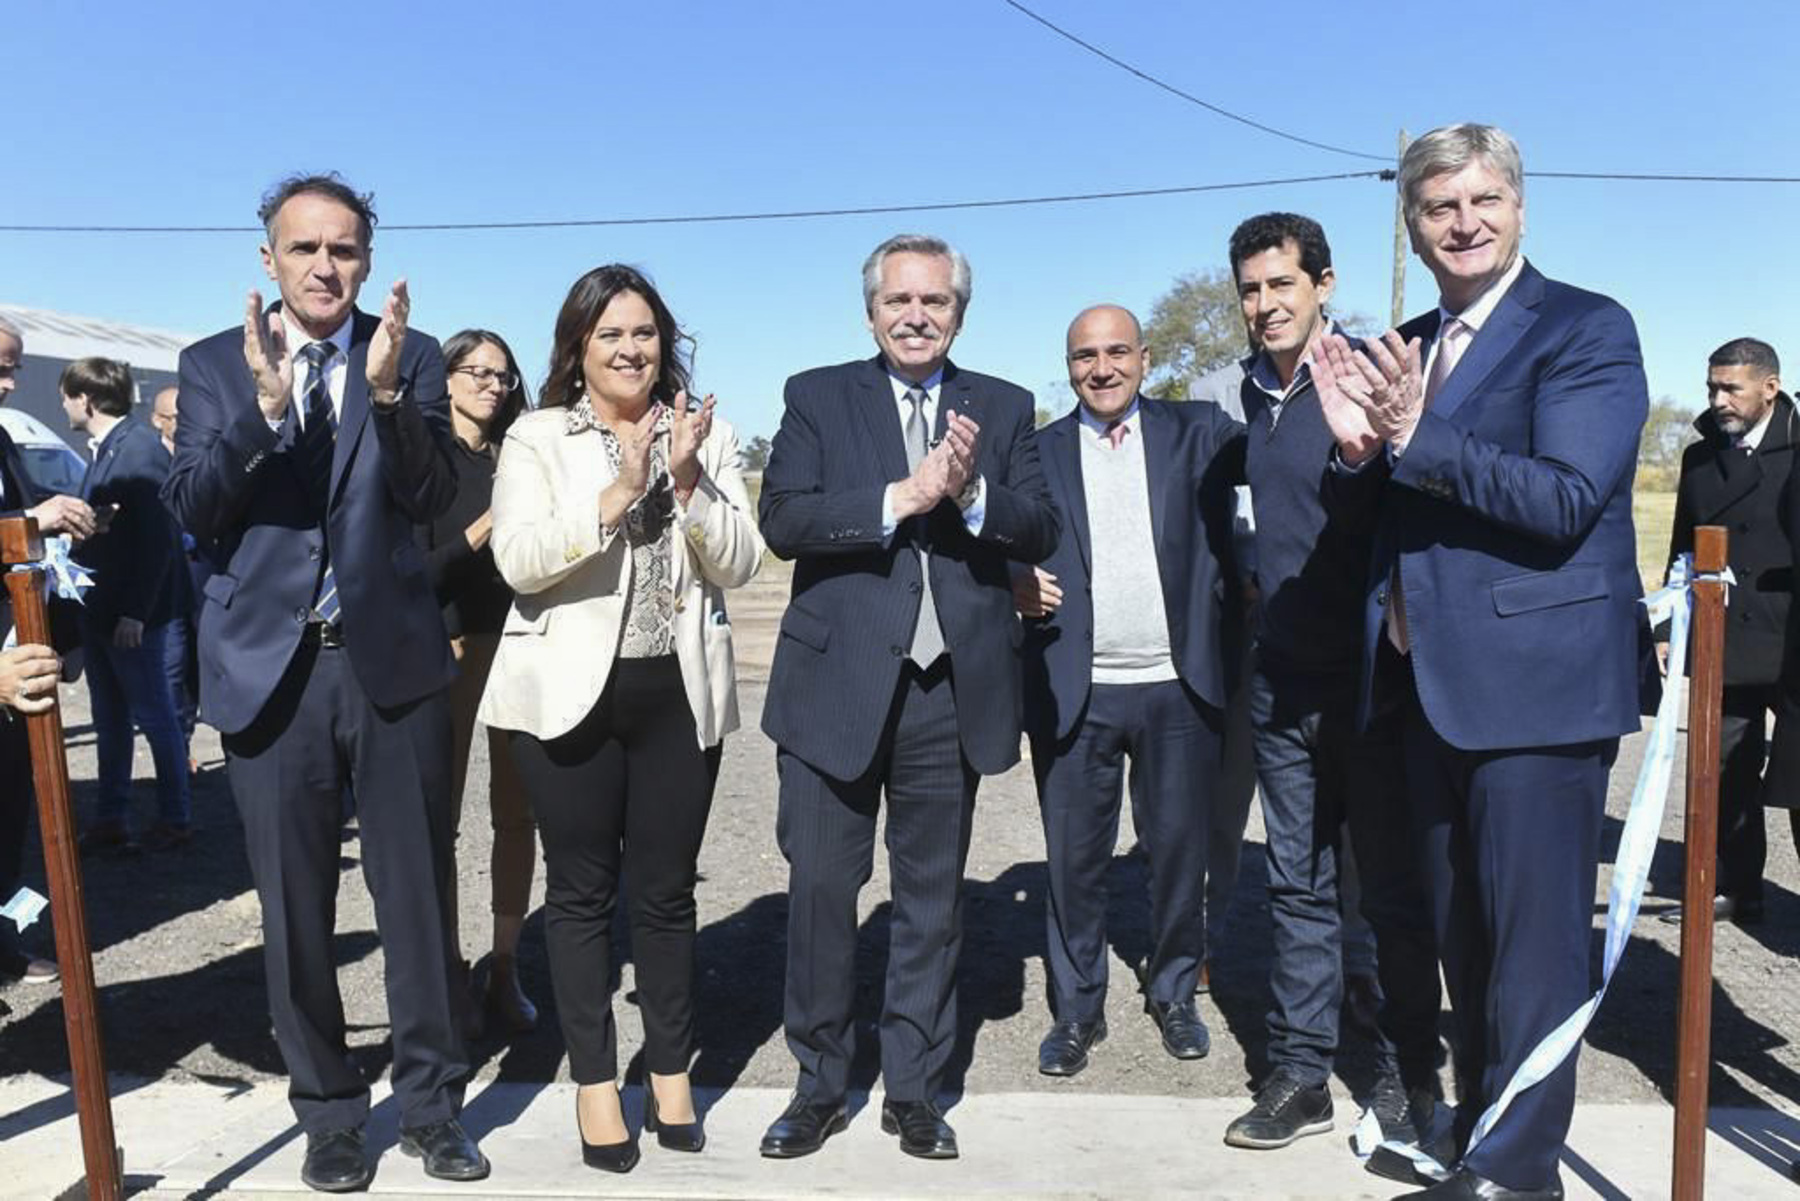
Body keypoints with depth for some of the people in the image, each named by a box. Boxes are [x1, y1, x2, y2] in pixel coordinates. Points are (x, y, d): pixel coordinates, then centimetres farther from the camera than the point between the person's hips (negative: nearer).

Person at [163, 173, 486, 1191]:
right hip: (272, 666, 1)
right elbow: (192, 509, -6)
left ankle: (432, 1103, 23)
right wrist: (263, 408, -21)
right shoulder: (215, 365, 5)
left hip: (395, 658, -1)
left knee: (418, 894, 6)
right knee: (295, 906, 10)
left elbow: (432, 498, -8)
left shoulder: (412, 356, 2)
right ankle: (330, 1111, 28)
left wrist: (385, 393, -23)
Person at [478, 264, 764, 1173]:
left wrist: (688, 480, -15)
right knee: (581, 892, 7)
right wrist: (618, 494, -22)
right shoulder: (537, 437, 1)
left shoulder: (707, 435, 7)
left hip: (679, 692, 2)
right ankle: (595, 1082, 21)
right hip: (572, 690, -1)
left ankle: (671, 1073, 26)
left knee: (666, 890, 10)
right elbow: (517, 560, -12)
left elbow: (739, 564, -1)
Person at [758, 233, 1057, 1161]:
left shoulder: (1003, 408, 10)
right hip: (838, 684, -1)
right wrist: (899, 498, -18)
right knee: (820, 886, 4)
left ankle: (913, 1089, 27)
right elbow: (782, 520, -9)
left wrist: (971, 494, -17)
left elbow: (1040, 532, 1)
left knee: (932, 896, 11)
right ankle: (820, 1084, 24)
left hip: (955, 691, 2)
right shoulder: (817, 397, 5)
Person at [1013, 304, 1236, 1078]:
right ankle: (1077, 1010, 23)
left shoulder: (1195, 433, 7)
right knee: (1074, 859, 7)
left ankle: (1174, 995, 31)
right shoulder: (1038, 452, 8)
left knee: (1180, 849, 11)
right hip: (1075, 691, 0)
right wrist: (1016, 583, -14)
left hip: (1178, 688, 0)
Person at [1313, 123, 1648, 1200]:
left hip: (1535, 682, -7)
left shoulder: (1587, 330, -6)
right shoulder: (1404, 351, 14)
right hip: (1431, 682, 7)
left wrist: (1417, 437, -23)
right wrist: (1359, 444, -6)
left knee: (1532, 939, -1)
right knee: (1464, 936, 17)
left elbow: (1567, 500, -18)